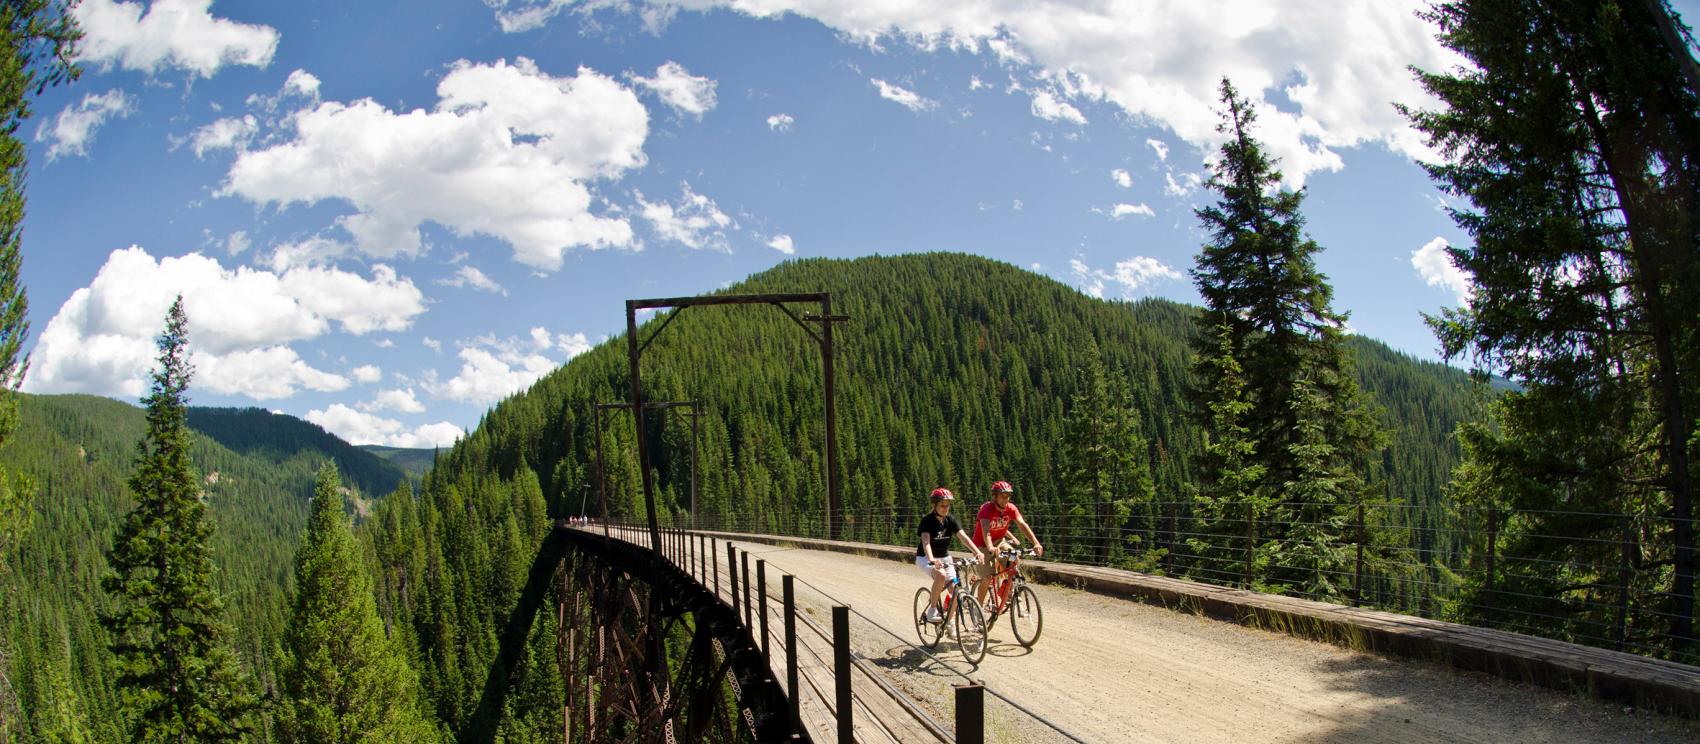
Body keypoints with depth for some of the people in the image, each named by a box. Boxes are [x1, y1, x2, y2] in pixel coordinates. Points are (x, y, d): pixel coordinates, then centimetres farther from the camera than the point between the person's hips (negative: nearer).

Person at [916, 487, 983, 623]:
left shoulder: (950, 520, -5)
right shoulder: (927, 520, -18)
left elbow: (963, 537, -17)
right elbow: (926, 541, -33)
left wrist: (977, 552, -33)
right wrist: (931, 559, -51)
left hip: (944, 558, 5)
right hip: (925, 558, -5)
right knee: (941, 575, -36)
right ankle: (932, 610, -20)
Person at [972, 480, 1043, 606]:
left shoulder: (1011, 509, -12)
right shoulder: (986, 508, -27)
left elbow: (1022, 525, -23)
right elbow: (985, 529, -42)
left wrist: (1036, 543, -38)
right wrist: (991, 548, -61)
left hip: (999, 541, 5)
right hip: (983, 545, -5)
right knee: (987, 578, -17)